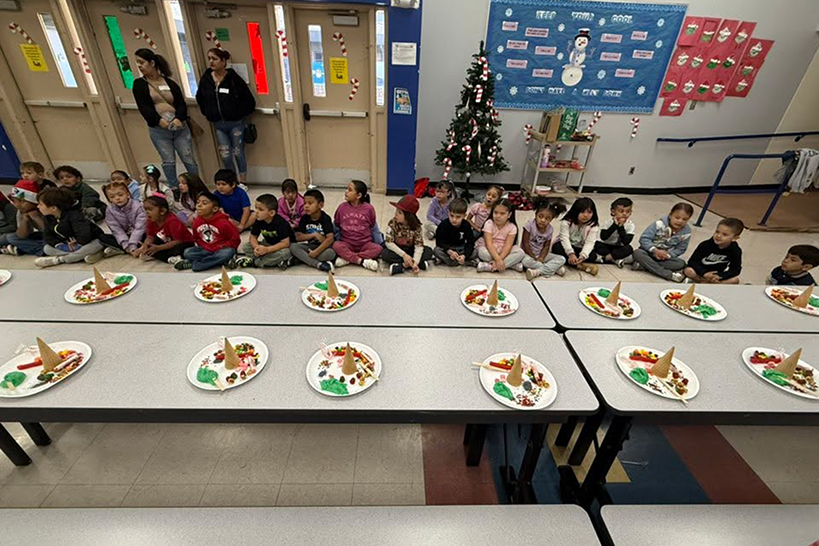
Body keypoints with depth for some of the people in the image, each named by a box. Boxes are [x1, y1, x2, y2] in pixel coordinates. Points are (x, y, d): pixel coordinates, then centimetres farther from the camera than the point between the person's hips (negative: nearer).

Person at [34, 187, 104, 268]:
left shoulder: (74, 215, -26)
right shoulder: (47, 217, -2)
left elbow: (85, 236, -37)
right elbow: (48, 236, 1)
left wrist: (77, 245, -20)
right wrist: (64, 246, -16)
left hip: (91, 242, -7)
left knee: (95, 245, -39)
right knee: (47, 249, -10)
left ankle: (58, 259, -24)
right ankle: (83, 254, -22)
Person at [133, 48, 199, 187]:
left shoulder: (170, 83, 9)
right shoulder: (139, 84, 6)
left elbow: (181, 103, 2)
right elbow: (143, 107, -3)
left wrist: (179, 118, -18)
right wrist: (159, 120, -19)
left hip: (179, 127, 0)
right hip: (158, 130, 0)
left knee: (189, 159, 2)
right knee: (168, 162, 1)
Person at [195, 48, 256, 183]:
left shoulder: (234, 79, -10)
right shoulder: (205, 79, 2)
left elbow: (250, 101, -8)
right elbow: (200, 98, 18)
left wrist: (239, 115, -7)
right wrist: (208, 114, 9)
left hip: (235, 123, -3)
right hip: (218, 125, 4)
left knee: (238, 153, 4)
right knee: (225, 155, 3)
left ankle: (242, 183, 18)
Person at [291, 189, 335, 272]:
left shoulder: (325, 218, -14)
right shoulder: (304, 218, 0)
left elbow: (330, 238, -25)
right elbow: (298, 237, -4)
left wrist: (316, 252, -30)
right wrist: (314, 235, -17)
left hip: (323, 247, -4)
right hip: (310, 246, 5)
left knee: (331, 253, -37)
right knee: (293, 247, -23)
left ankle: (303, 259, -23)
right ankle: (319, 264, -34)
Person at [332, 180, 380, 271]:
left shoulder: (368, 208, -5)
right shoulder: (342, 207, -1)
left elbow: (373, 228, 6)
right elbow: (336, 227, 11)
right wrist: (335, 239, 4)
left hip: (364, 244, 0)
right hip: (347, 243, 1)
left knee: (378, 248, -28)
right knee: (336, 246, -30)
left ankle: (346, 258, -26)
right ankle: (363, 261, -30)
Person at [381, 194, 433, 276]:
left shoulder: (416, 226, -18)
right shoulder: (392, 223, -19)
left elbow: (419, 245, -22)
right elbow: (389, 243, -21)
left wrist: (415, 262, -38)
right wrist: (404, 255, -30)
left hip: (410, 250, 0)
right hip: (397, 250, 0)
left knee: (429, 251, -19)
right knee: (385, 254, -31)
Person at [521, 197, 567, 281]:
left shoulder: (550, 230, -3)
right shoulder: (530, 225, -15)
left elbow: (546, 246, -2)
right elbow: (525, 243, -16)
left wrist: (541, 258, -21)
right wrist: (534, 258, -18)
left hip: (540, 254, 4)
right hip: (528, 253, -4)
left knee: (562, 259, -13)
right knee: (526, 261, -39)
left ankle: (538, 271, -29)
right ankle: (554, 268, -25)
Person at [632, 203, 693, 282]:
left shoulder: (686, 232, -8)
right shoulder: (659, 224, -19)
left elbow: (680, 249, -1)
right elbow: (644, 239, -20)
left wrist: (668, 255, -21)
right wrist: (655, 250, -32)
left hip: (665, 256, 3)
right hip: (650, 252, -3)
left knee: (681, 263, -22)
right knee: (637, 253, -35)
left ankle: (643, 265, -30)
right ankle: (670, 275, -33)